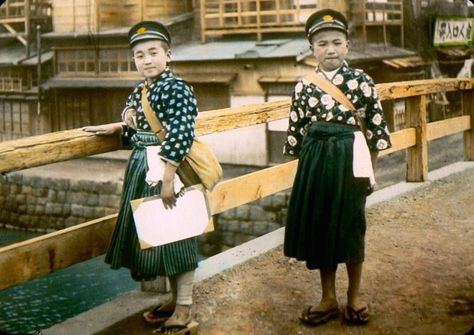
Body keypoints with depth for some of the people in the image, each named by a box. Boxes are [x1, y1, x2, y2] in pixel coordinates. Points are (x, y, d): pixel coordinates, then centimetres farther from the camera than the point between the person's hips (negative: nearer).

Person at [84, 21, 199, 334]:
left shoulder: (176, 88, -15)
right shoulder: (138, 92, 12)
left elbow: (181, 134, -23)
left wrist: (168, 176, -27)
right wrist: (122, 126, 0)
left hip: (168, 168, -9)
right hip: (141, 168, 9)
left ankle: (184, 306, 11)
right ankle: (175, 297, 30)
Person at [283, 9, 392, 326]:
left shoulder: (362, 81, -4)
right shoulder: (304, 86, 2)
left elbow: (376, 129, 0)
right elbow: (296, 132, 7)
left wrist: (370, 170, 1)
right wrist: (307, 165, 8)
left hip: (349, 158, -2)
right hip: (316, 160, 2)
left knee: (351, 226, 8)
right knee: (318, 226, 8)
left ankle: (354, 294, 27)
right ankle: (329, 298, 23)